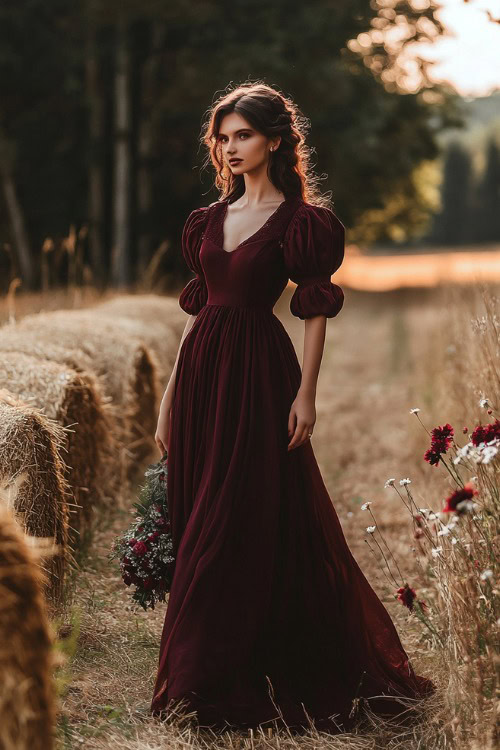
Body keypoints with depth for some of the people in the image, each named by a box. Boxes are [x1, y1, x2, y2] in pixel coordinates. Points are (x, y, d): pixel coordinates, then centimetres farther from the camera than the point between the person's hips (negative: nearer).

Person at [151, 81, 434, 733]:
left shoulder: (300, 220, -3)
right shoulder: (211, 219, 14)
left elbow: (317, 312, -5)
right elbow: (198, 307, 15)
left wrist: (306, 394, -13)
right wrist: (171, 397, 13)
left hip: (259, 375, -6)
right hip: (201, 373, 6)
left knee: (254, 527, -4)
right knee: (199, 527, 8)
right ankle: (203, 682, 20)